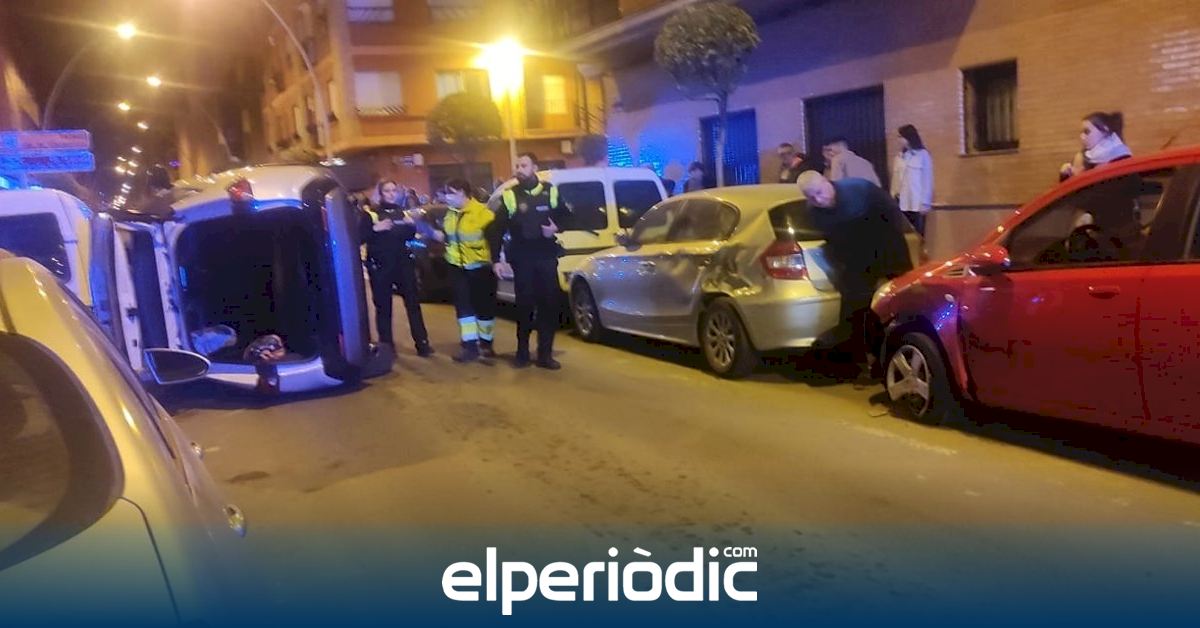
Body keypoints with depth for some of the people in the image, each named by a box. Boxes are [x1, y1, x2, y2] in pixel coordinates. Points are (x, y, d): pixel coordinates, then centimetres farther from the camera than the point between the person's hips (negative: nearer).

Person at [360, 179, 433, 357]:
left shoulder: (402, 211, 12)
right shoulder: (370, 213, -1)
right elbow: (361, 237, -9)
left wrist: (412, 226, -2)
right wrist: (375, 229, -25)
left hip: (403, 262, 4)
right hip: (380, 265, -3)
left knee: (413, 302, 3)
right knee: (383, 305, 2)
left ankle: (422, 343, 7)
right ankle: (386, 344, 12)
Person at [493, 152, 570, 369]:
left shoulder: (550, 191, 4)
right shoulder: (509, 195, 1)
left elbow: (565, 216, 15)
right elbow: (498, 230, 1)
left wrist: (556, 227, -7)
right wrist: (496, 260, -6)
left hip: (547, 257, 1)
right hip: (522, 259, -1)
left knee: (550, 304, 0)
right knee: (525, 304, 2)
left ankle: (545, 354, 10)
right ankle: (522, 351, 17)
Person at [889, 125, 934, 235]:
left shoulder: (923, 155, 1)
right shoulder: (899, 157, 13)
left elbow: (927, 180, -1)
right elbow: (895, 180, 12)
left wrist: (925, 203, -5)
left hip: (917, 204, -4)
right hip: (901, 204, 4)